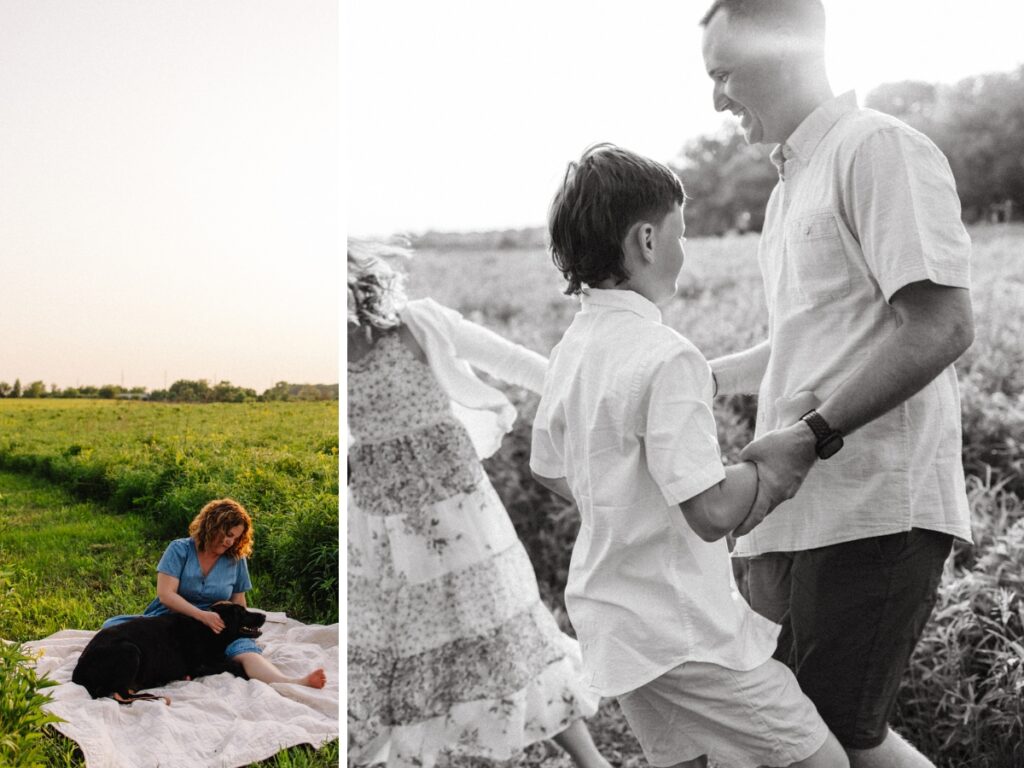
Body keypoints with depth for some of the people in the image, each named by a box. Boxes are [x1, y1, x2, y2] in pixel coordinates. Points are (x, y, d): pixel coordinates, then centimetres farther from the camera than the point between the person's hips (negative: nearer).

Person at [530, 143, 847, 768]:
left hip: (611, 621, 9)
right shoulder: (666, 357, -22)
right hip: (681, 629, -9)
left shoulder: (572, 348, 4)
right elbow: (712, 512, -26)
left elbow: (549, 471, 17)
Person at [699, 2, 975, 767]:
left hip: (873, 501, -9)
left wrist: (812, 435, -21)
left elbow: (942, 324, -19)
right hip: (797, 504, 9)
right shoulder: (792, 181, 19)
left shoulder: (880, 149, -9)